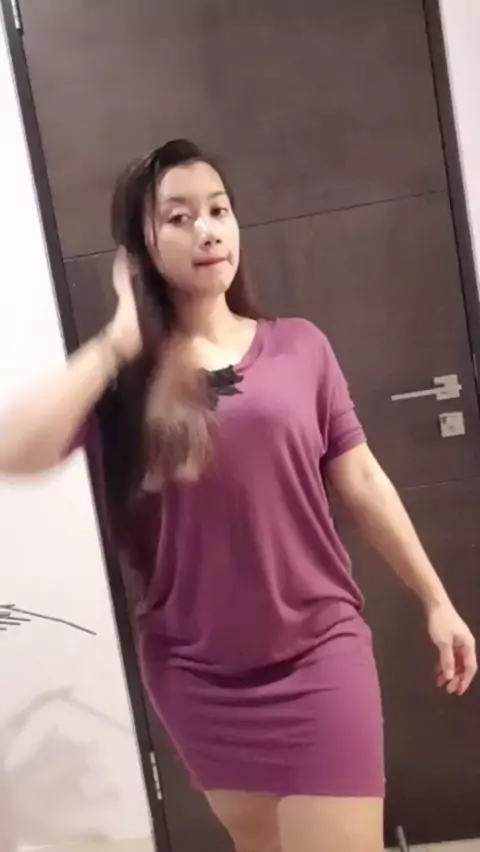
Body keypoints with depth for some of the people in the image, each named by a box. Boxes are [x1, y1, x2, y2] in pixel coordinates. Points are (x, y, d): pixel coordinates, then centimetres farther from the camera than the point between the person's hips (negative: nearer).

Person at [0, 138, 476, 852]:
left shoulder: (300, 347, -3)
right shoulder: (125, 375, -3)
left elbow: (361, 481, 3)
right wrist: (117, 344, -17)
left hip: (319, 653, -1)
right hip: (196, 673, 2)